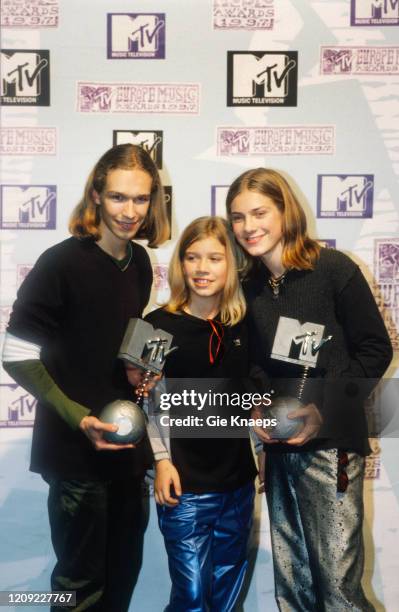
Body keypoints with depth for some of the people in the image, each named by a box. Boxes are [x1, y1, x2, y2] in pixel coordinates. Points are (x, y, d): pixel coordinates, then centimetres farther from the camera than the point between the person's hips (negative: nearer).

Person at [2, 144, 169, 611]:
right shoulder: (61, 263, -16)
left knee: (125, 570, 18)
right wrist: (78, 418, -23)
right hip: (75, 450, -6)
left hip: (128, 443, 6)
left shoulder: (140, 263, 4)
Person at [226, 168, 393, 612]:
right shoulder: (249, 288, 8)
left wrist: (325, 409, -15)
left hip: (330, 444, -6)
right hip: (279, 447, 6)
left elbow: (376, 350, -7)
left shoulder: (334, 269, -9)